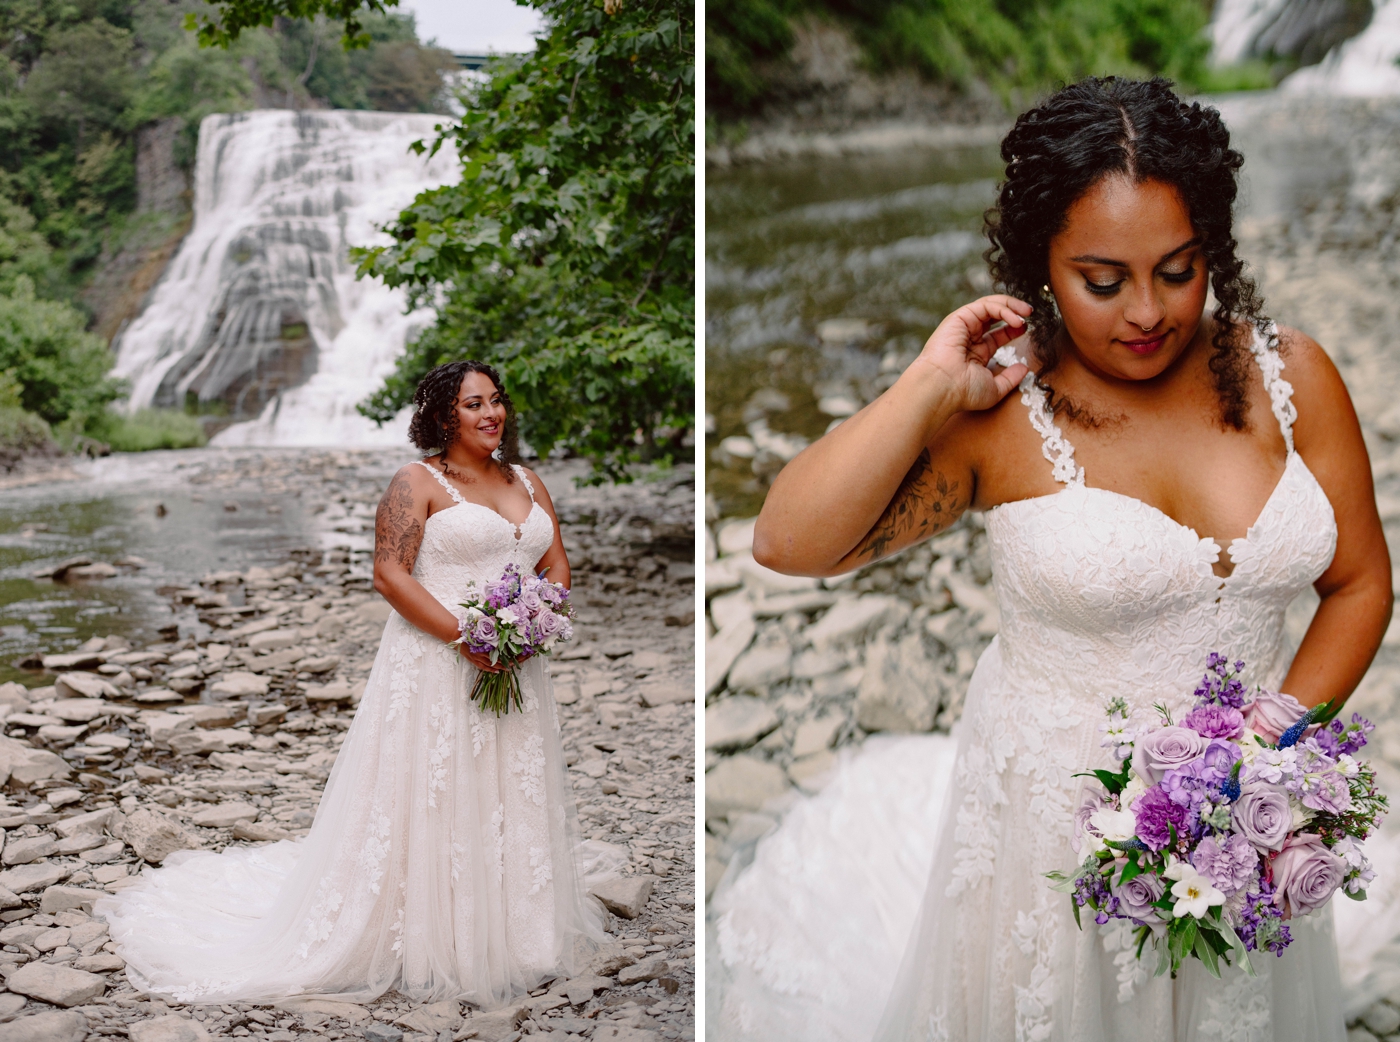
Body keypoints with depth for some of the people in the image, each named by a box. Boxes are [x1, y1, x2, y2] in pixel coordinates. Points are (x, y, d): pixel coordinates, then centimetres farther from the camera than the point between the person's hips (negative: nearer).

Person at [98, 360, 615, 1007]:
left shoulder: (528, 483, 13)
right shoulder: (418, 482, -5)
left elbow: (557, 568, 13)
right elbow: (390, 574, -13)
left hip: (516, 667, 6)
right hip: (436, 667, -6)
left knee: (511, 801, 13)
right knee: (429, 803, 0)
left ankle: (509, 936, 28)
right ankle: (428, 947, 13)